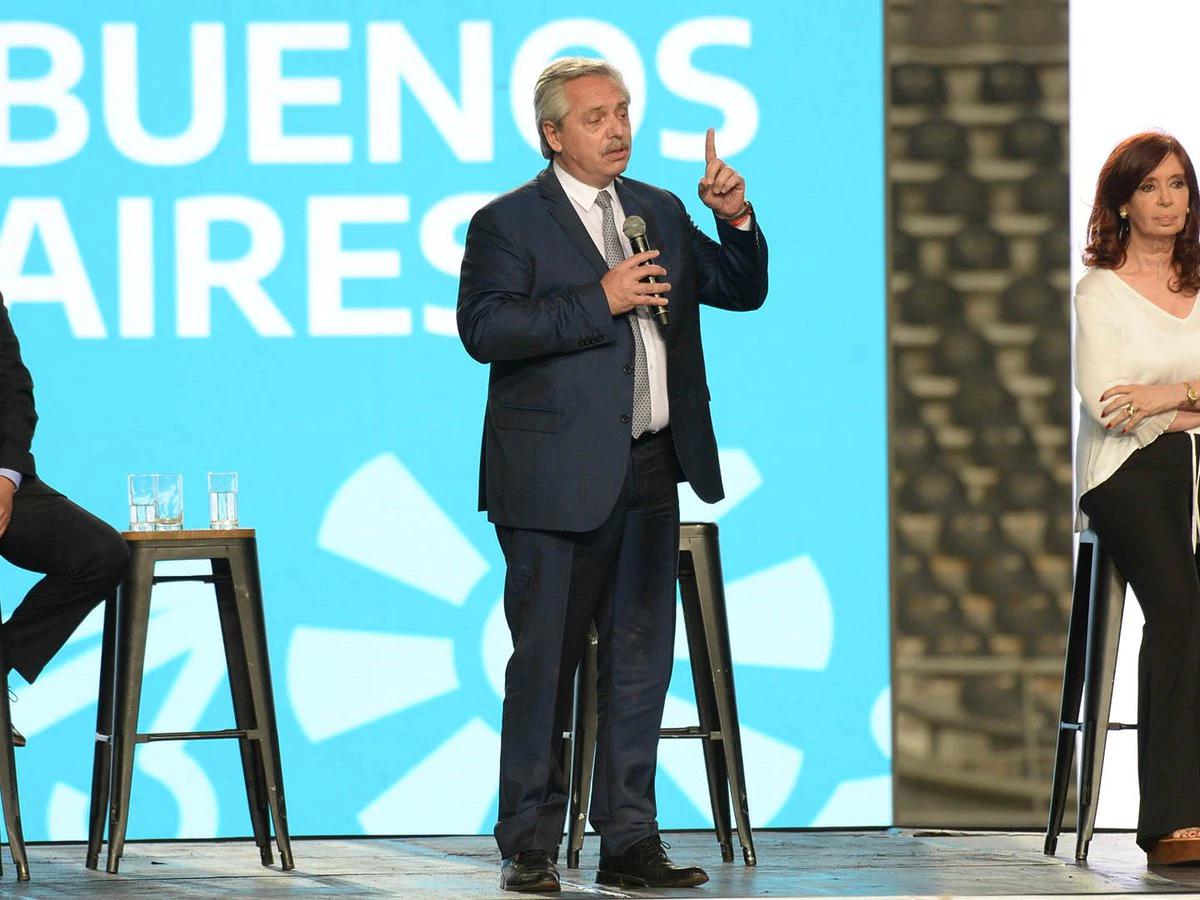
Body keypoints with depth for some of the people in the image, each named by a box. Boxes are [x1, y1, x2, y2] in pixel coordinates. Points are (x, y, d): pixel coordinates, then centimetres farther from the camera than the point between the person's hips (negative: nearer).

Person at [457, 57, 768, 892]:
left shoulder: (661, 212, 15)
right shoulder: (508, 222, -3)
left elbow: (742, 291, 17)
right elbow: (483, 327, -16)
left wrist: (738, 221, -2)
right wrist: (598, 302, -19)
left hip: (650, 476, 6)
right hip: (559, 478, -6)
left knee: (640, 661, 8)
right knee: (546, 665, -1)